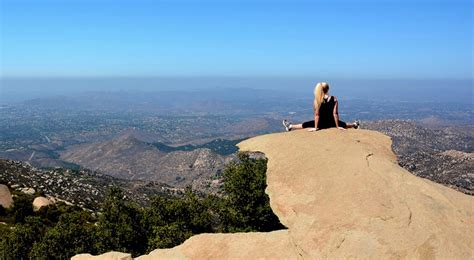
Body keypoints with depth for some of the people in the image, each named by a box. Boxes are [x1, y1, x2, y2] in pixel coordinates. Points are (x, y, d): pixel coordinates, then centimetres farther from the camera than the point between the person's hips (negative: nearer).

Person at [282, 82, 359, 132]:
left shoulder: (317, 100, -14)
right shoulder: (334, 99, -9)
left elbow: (317, 115, -15)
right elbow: (335, 113, -10)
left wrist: (315, 128, -13)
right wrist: (337, 126, -5)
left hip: (321, 124, -2)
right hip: (331, 123, 3)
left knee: (304, 125, 14)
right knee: (343, 124, 31)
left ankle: (290, 126, 29)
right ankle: (354, 125, 57)